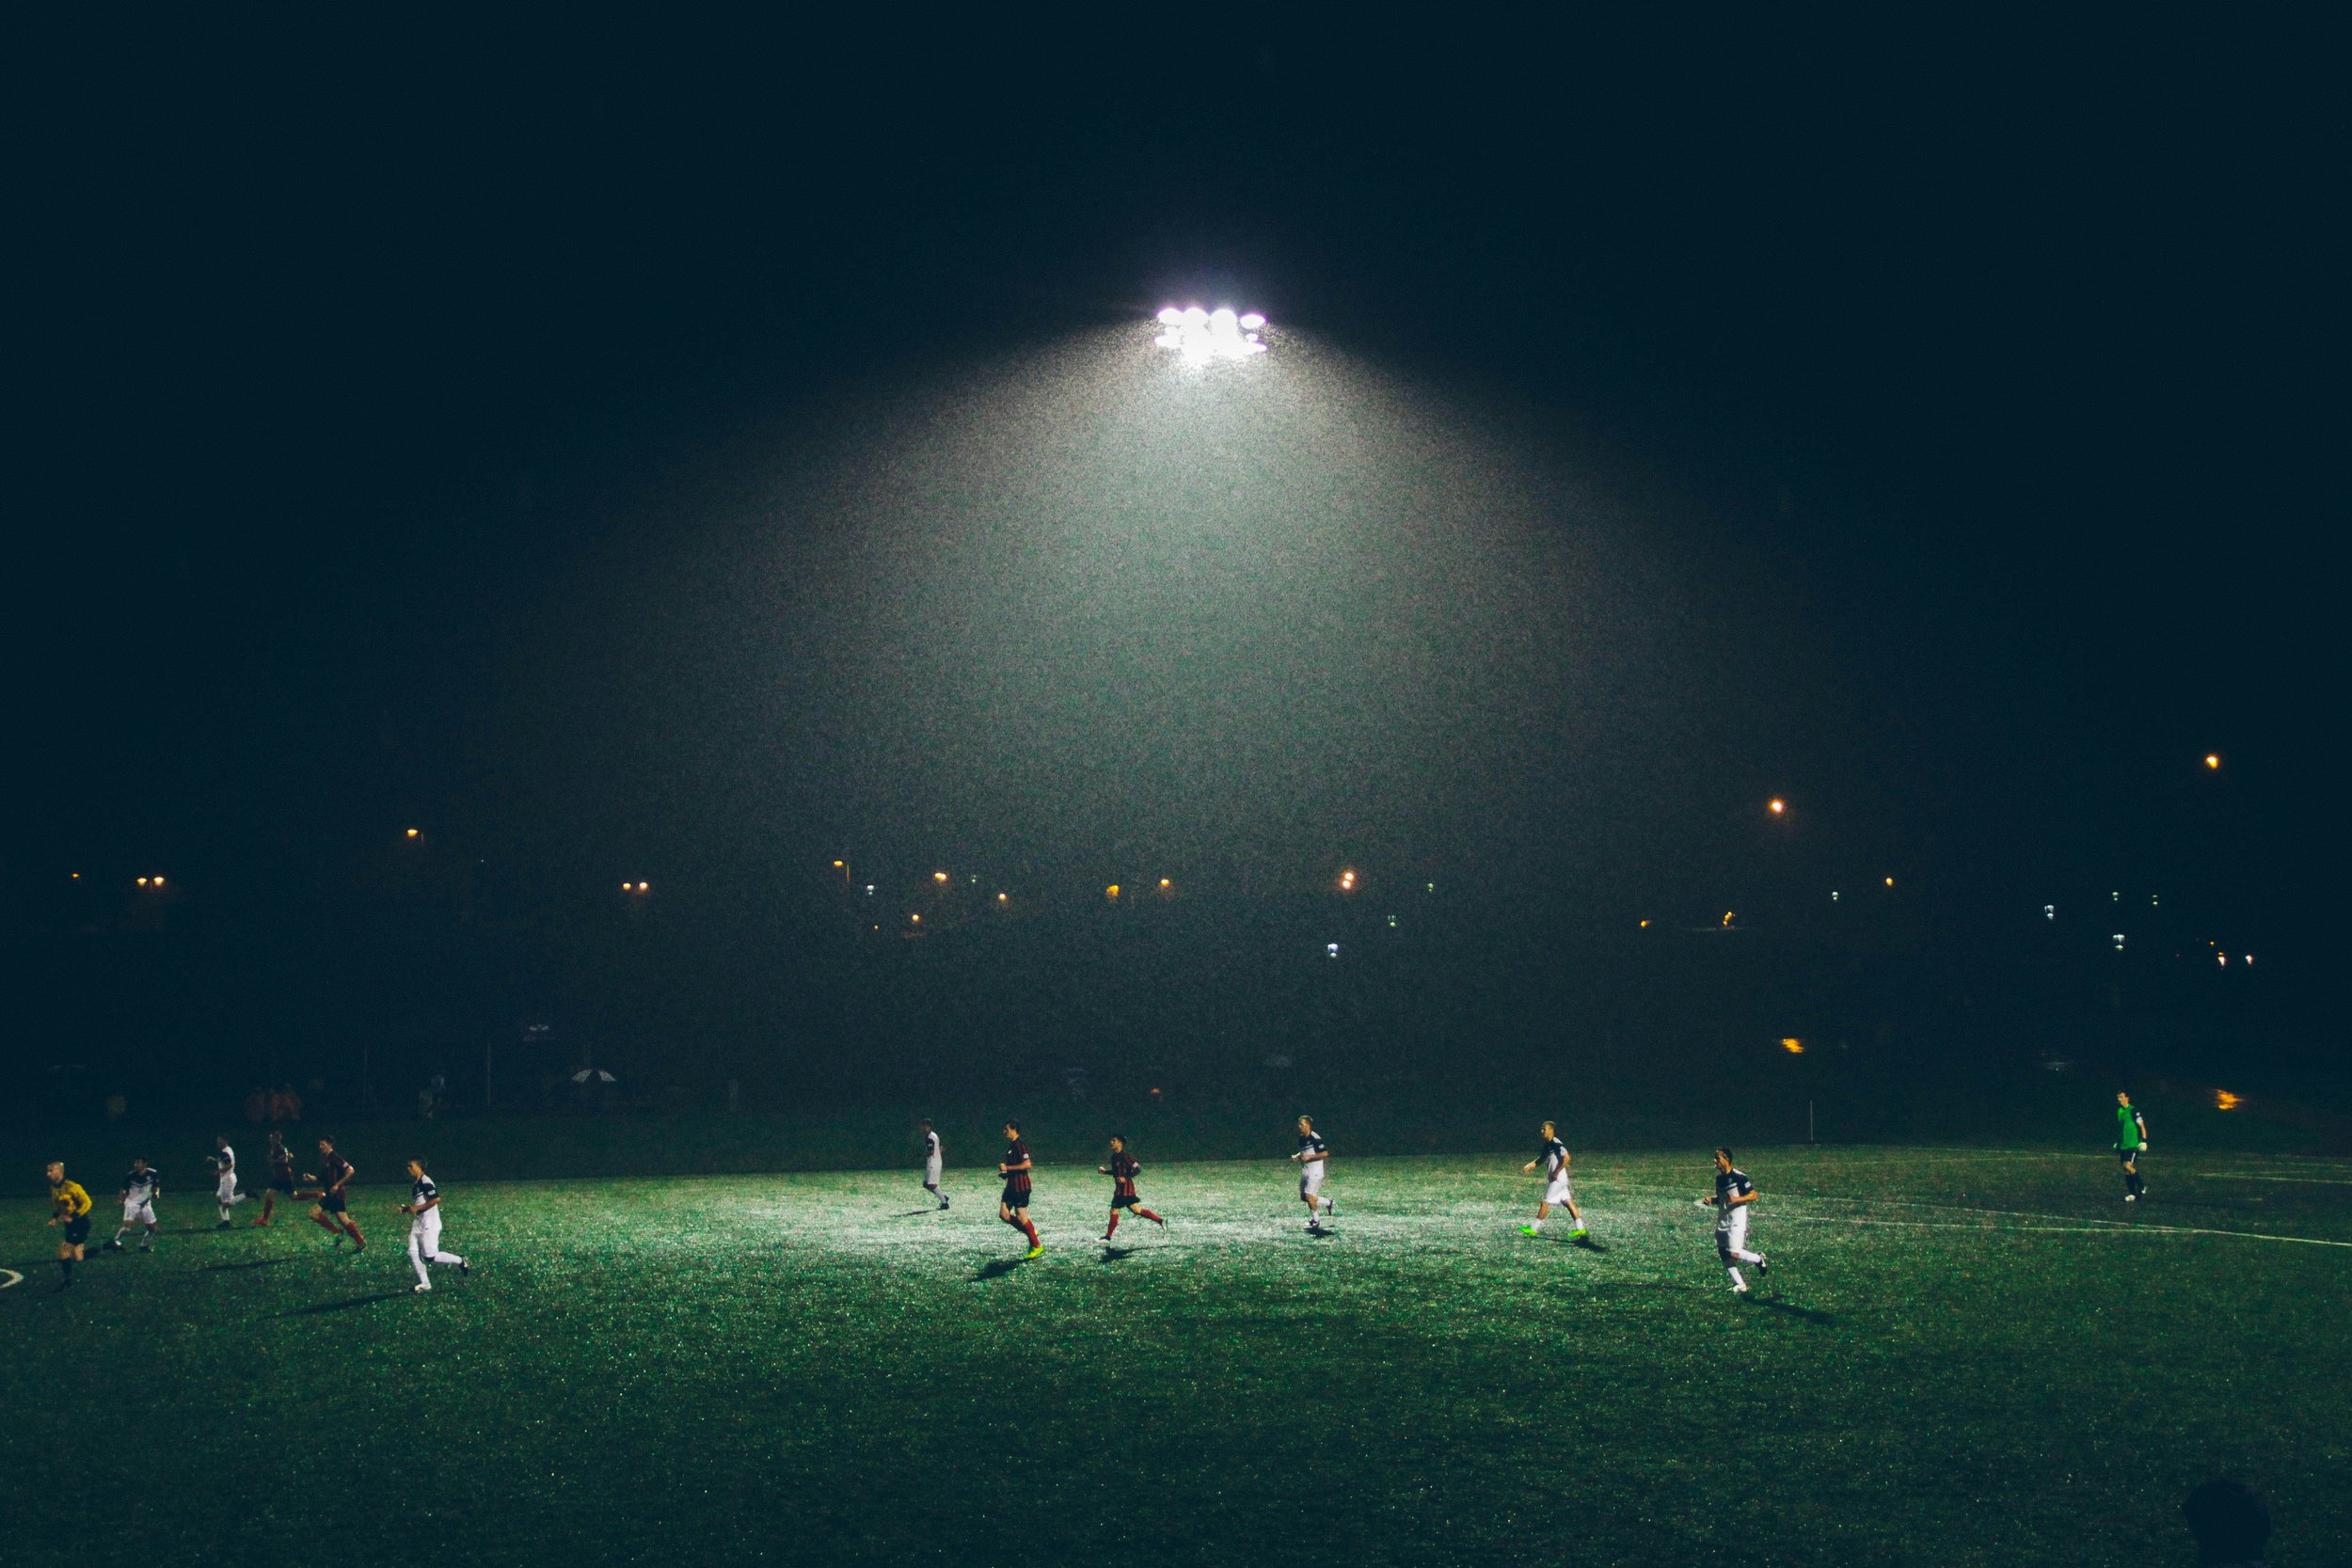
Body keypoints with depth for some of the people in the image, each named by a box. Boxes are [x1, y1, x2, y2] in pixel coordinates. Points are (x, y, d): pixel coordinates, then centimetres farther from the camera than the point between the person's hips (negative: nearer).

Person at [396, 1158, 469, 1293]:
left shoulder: (425, 1182, -14)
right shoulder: (414, 1184, 15)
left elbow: (436, 1199, -23)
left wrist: (417, 1208, -19)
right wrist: (406, 1209, 9)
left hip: (429, 1224, -9)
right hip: (417, 1224, 9)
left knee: (429, 1256, -11)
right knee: (413, 1254, 2)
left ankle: (460, 1261, 6)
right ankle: (424, 1283, 10)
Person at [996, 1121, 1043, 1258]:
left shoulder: (1020, 1145, -15)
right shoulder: (1010, 1145, 15)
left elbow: (1027, 1164, -25)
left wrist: (1007, 1168, -21)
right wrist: (1004, 1172, 9)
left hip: (1021, 1187, -10)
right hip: (1011, 1185, 10)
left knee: (1021, 1216, -6)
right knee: (1003, 1214, 5)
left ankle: (1037, 1246, 6)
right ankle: (1031, 1231, 16)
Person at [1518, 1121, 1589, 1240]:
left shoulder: (1556, 1144, -17)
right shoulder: (1547, 1144, 13)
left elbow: (1566, 1158, -27)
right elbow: (1541, 1159, 22)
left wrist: (1556, 1172, -23)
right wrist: (1529, 1166, 8)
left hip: (1557, 1180, -10)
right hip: (1553, 1180, 10)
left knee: (1545, 1202, -3)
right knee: (1568, 1202, 9)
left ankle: (1534, 1229, 4)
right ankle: (1580, 1229, 10)